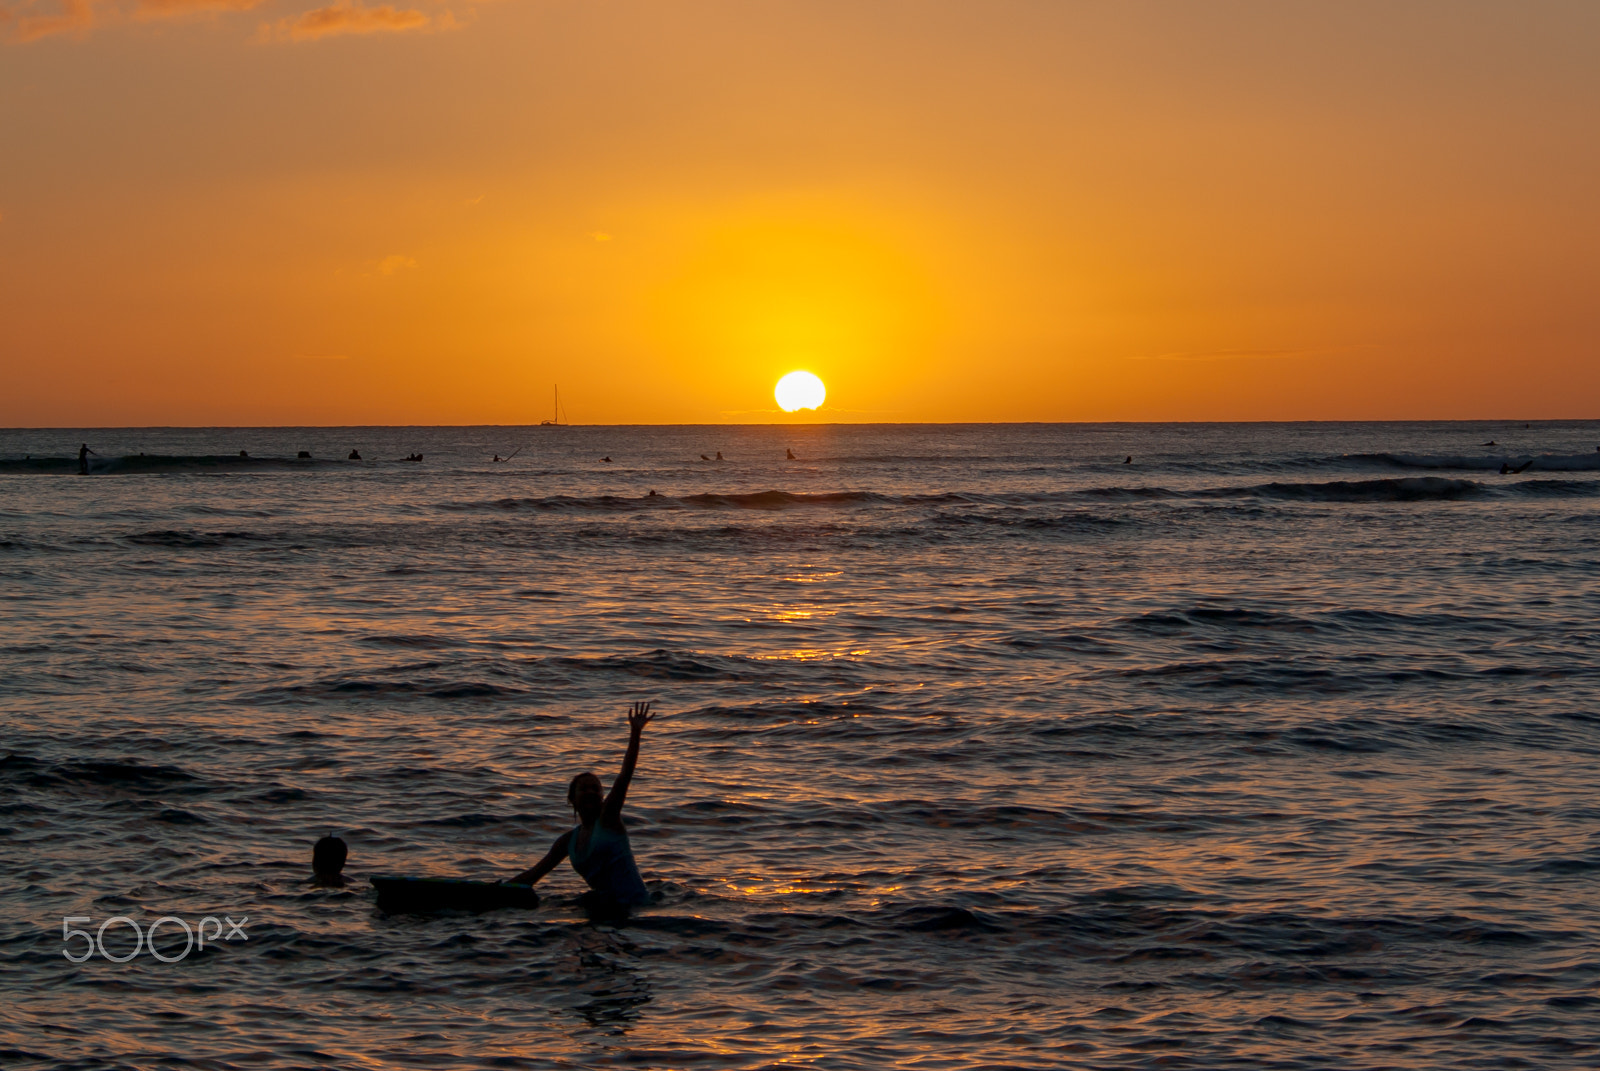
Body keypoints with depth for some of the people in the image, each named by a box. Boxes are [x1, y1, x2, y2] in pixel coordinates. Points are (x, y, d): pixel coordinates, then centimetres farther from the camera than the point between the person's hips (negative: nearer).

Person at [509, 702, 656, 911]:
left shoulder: (608, 817, 1)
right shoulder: (569, 839, 17)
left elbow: (625, 776, -10)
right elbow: (535, 872, 22)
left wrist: (635, 734, -20)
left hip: (634, 903, -6)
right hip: (609, 906, 6)